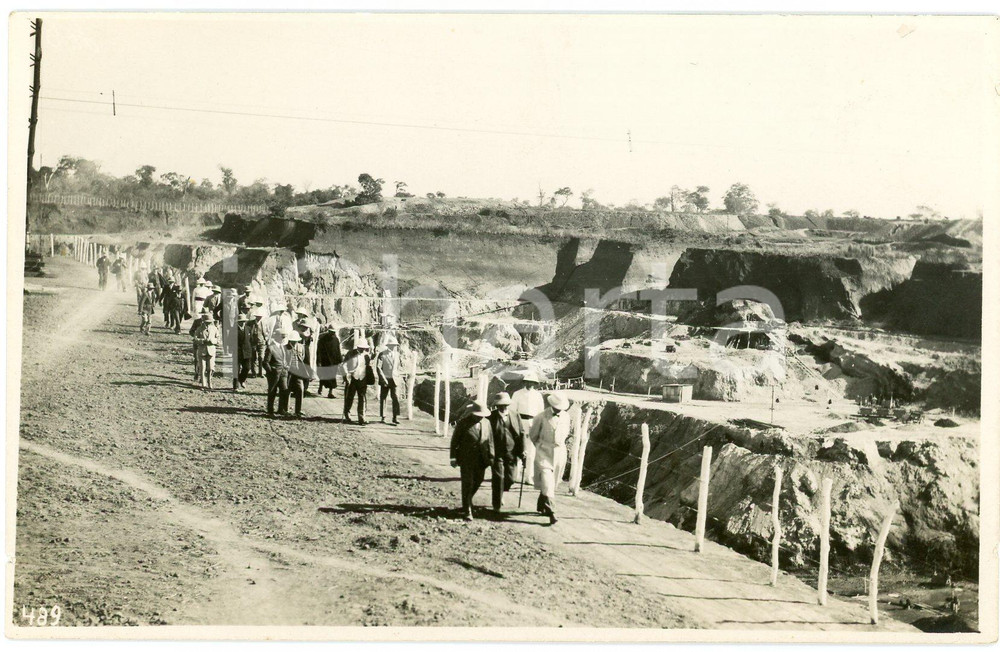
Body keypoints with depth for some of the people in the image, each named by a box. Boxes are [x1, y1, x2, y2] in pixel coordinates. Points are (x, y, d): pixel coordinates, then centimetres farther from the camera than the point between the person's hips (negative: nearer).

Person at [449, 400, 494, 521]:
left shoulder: (486, 422, 5)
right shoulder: (463, 423, -8)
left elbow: (490, 440, 10)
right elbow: (455, 441, -4)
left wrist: (491, 457, 6)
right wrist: (453, 457, -7)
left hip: (481, 460, 5)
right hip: (466, 459, -4)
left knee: (478, 481, 12)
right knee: (467, 484, -4)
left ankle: (467, 501, 38)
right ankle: (467, 511, 2)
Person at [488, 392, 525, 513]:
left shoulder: (515, 416, 3)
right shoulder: (491, 417, -6)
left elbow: (521, 434, 7)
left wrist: (522, 452, 3)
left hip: (511, 453, 3)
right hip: (497, 453, -3)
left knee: (509, 479, 7)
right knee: (498, 478, -4)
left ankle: (500, 494, 37)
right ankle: (497, 505, 8)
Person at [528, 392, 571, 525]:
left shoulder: (565, 417, 2)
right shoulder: (541, 417, -11)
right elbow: (533, 435, 2)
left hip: (559, 453, 4)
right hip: (544, 454, -4)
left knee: (551, 483, 11)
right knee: (547, 483, -14)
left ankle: (541, 507, 28)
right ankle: (551, 512, -19)